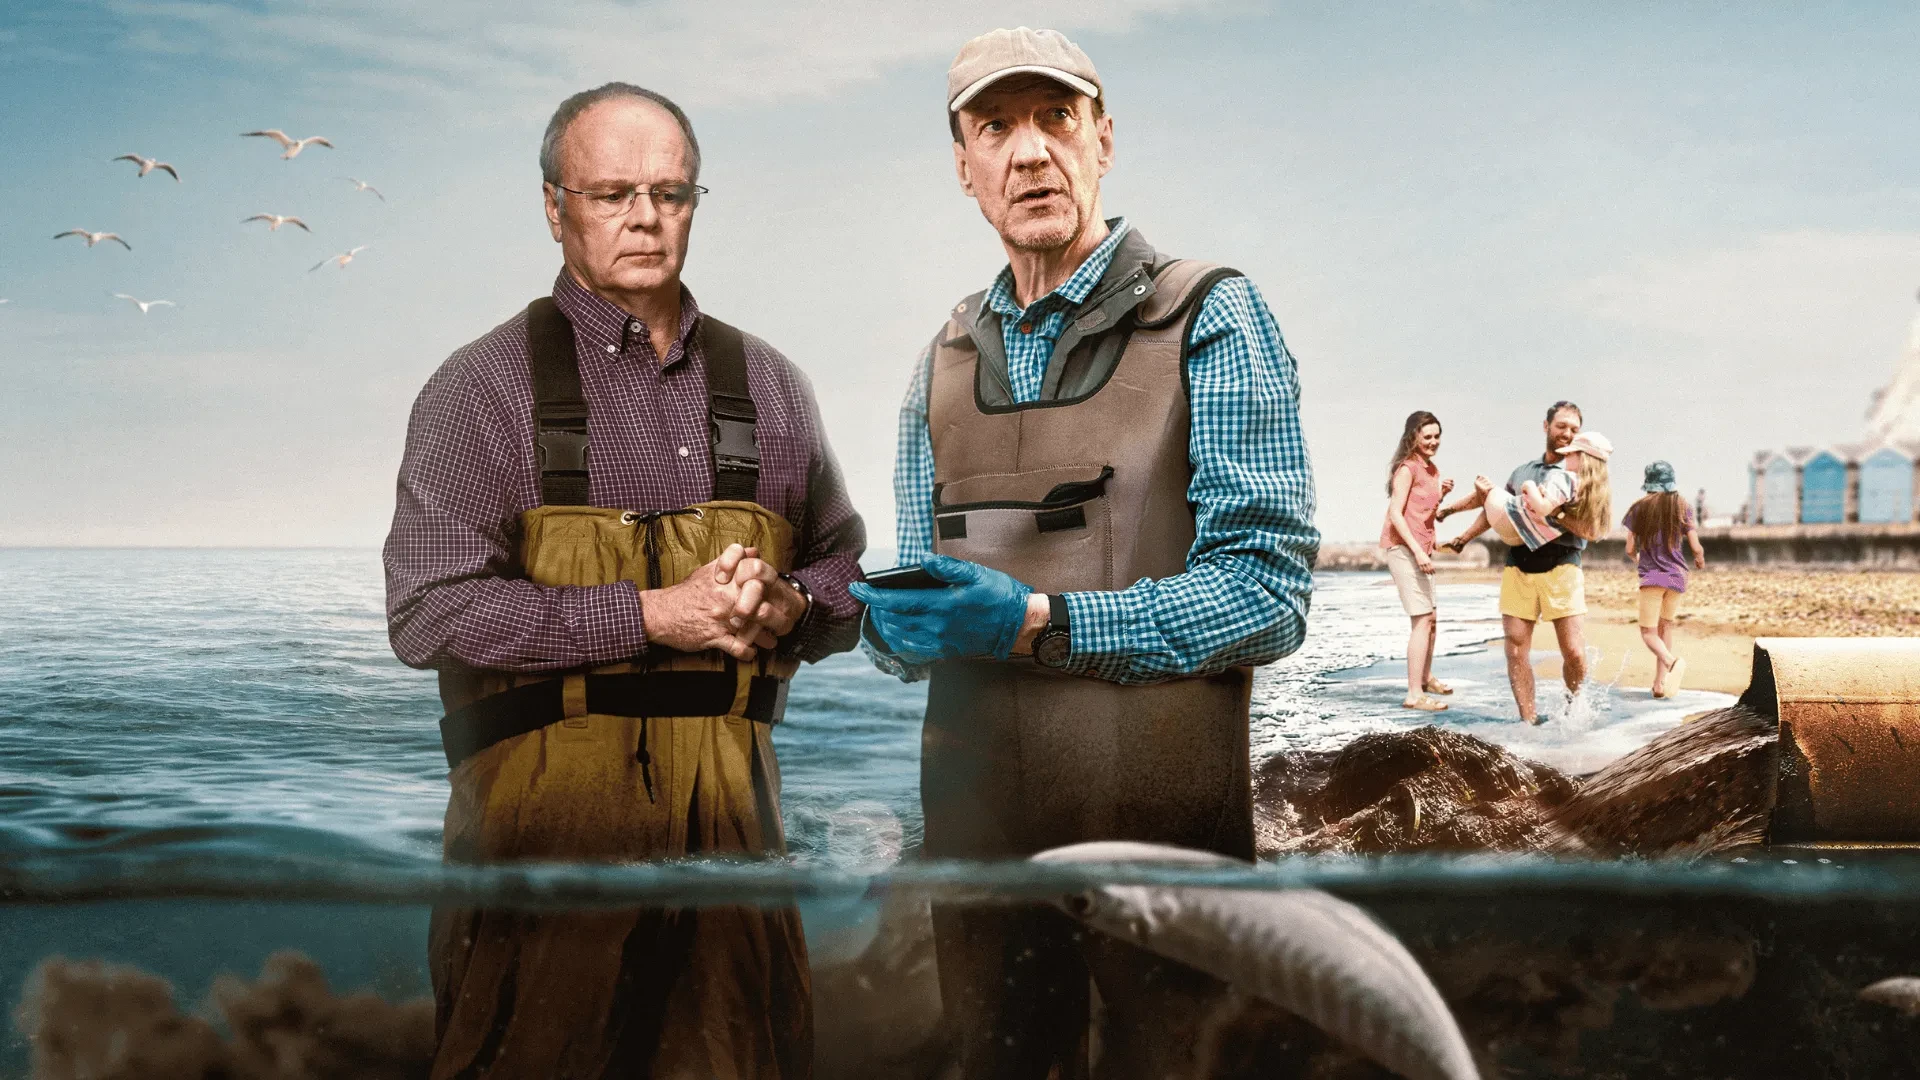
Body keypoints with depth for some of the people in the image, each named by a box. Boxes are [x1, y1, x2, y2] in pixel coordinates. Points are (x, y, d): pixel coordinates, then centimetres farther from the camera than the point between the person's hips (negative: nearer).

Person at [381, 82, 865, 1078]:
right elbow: (429, 611, -10)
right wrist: (648, 615, -15)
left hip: (730, 808, 4)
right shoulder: (488, 384, 0)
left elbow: (845, 571, 21)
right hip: (547, 810, -4)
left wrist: (786, 604, -3)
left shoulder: (766, 384, 14)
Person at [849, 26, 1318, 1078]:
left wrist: (1040, 625, -23)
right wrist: (898, 622, -12)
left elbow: (1268, 594, -15)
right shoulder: (944, 361, 10)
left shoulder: (1208, 319, -6)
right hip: (977, 815, 5)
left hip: (1160, 825, -5)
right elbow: (914, 624, 13)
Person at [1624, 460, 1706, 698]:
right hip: (1676, 576, 3)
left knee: (1648, 632, -1)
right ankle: (1660, 684, 12)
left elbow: (1630, 549, 1)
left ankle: (1671, 661, -31)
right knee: (1665, 628, 16)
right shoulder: (1681, 507, 2)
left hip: (1651, 576, -3)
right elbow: (1696, 547, 0)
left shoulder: (1639, 508, -2)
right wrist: (1700, 560, 24)